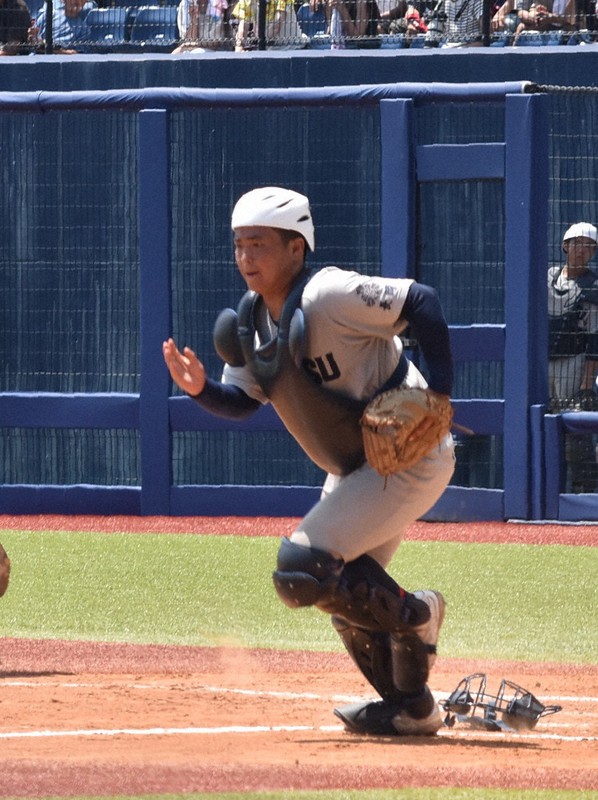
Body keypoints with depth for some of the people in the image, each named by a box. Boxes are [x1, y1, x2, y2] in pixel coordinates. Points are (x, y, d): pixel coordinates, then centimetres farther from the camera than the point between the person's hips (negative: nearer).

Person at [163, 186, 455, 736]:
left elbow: (421, 303, -24)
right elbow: (243, 401, 7)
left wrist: (439, 395, -26)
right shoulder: (251, 322, 2)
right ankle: (410, 708, 30)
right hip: (355, 468, 10)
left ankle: (414, 615, 2)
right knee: (348, 591, 16)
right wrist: (201, 388, -15)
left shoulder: (328, 296, -24)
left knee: (302, 568, -19)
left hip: (410, 457, -10)